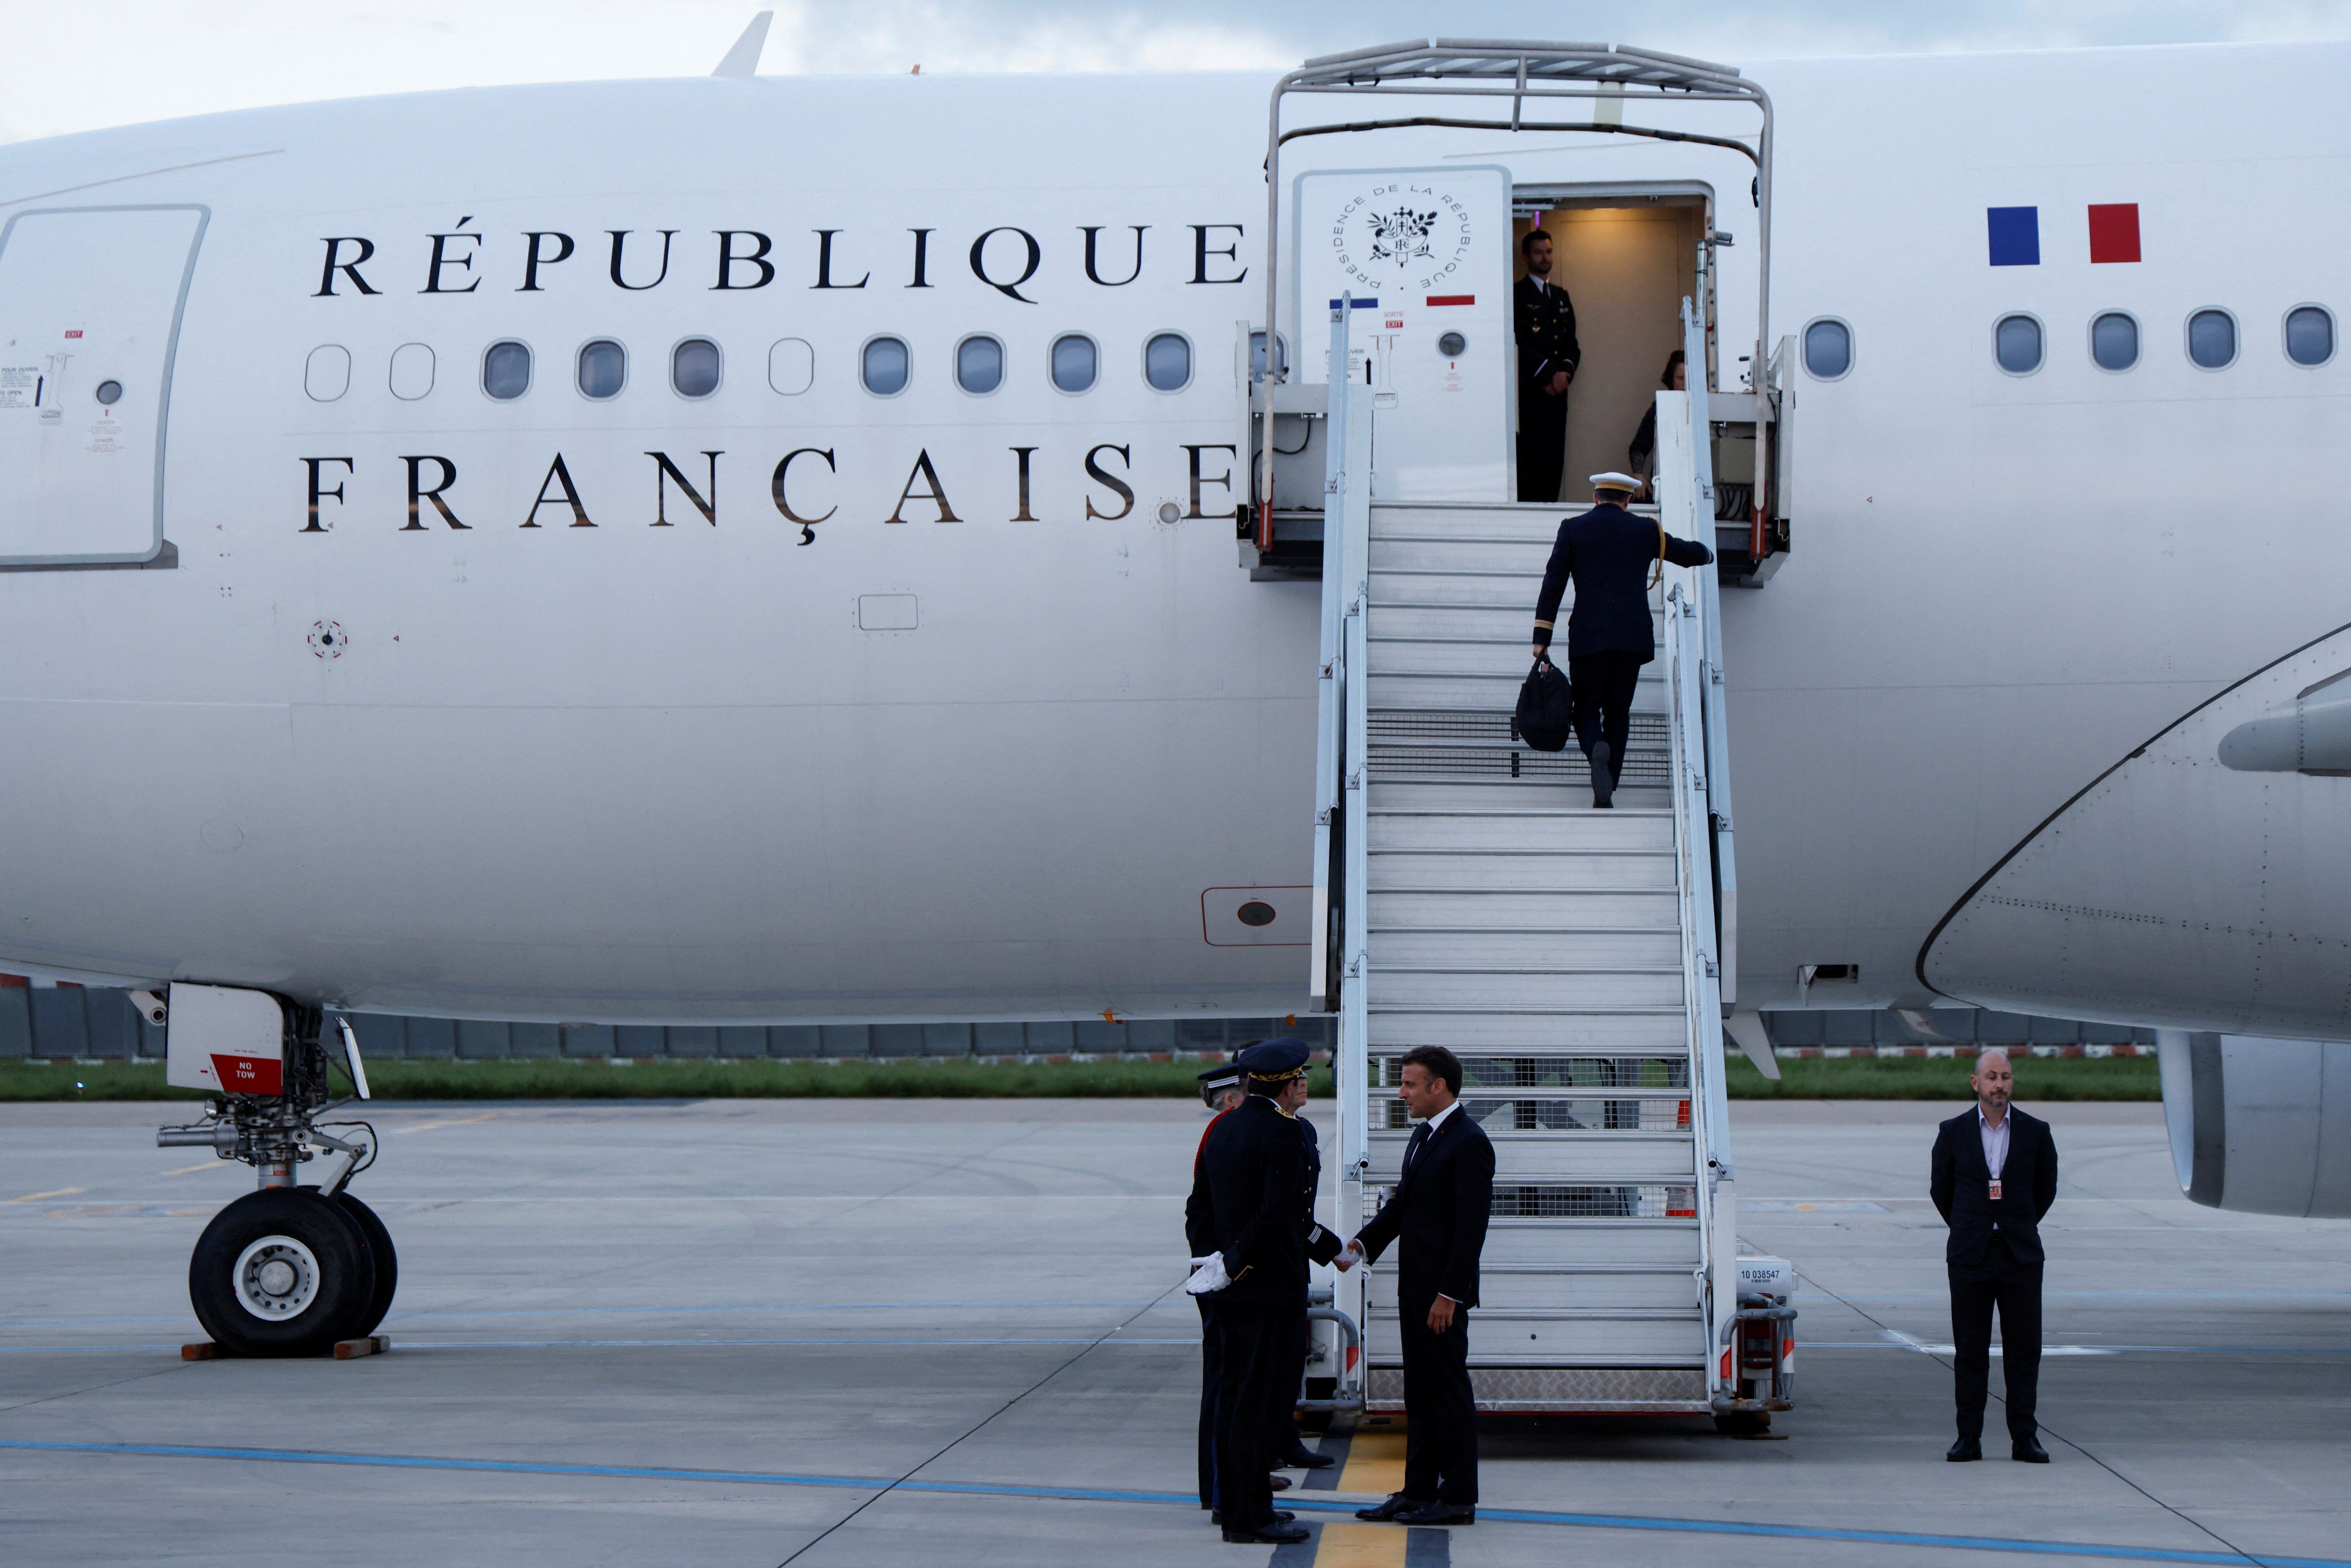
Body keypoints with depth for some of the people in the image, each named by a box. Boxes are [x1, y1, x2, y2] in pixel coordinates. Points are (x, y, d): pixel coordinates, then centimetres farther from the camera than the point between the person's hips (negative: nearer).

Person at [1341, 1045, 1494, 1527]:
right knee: (1419, 1393, 13)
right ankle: (1419, 1491, 19)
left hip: (1444, 1290, -10)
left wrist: (1449, 1295, -20)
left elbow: (1471, 1226, -18)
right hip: (1415, 1287, 10)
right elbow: (1401, 1204, 17)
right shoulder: (1423, 1136, 15)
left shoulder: (1469, 1143, -15)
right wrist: (1363, 1244, 2)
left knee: (1450, 1393, -3)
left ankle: (1458, 1498, 2)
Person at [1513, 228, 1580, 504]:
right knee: (1529, 458, -11)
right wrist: (1550, 375, -12)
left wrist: (1565, 373, 0)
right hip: (1529, 390, -6)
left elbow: (1572, 343, 19)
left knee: (1554, 459, 2)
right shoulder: (1517, 295, 0)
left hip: (1557, 390, 6)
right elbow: (1521, 343, -9)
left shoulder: (1561, 296, 21)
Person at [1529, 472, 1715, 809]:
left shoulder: (1573, 529, 5)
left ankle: (1597, 749, -25)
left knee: (1586, 709, 8)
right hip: (1632, 636, 1)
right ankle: (1606, 791, 4)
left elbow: (1553, 583, 1)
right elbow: (1694, 555, 19)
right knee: (1618, 712, 10)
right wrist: (1704, 552, 45)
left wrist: (1542, 638, 1)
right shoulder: (1646, 531, 8)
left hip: (1587, 637, -1)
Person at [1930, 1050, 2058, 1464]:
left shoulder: (2035, 1132, 3)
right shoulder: (1954, 1132, 2)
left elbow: (2046, 1189, 15)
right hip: (1970, 1257, 0)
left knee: (2024, 1349, 0)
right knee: (1970, 1351, 1)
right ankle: (1969, 1438, 6)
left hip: (2021, 1255, 0)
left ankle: (2024, 1438, 5)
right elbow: (1940, 1189, 13)